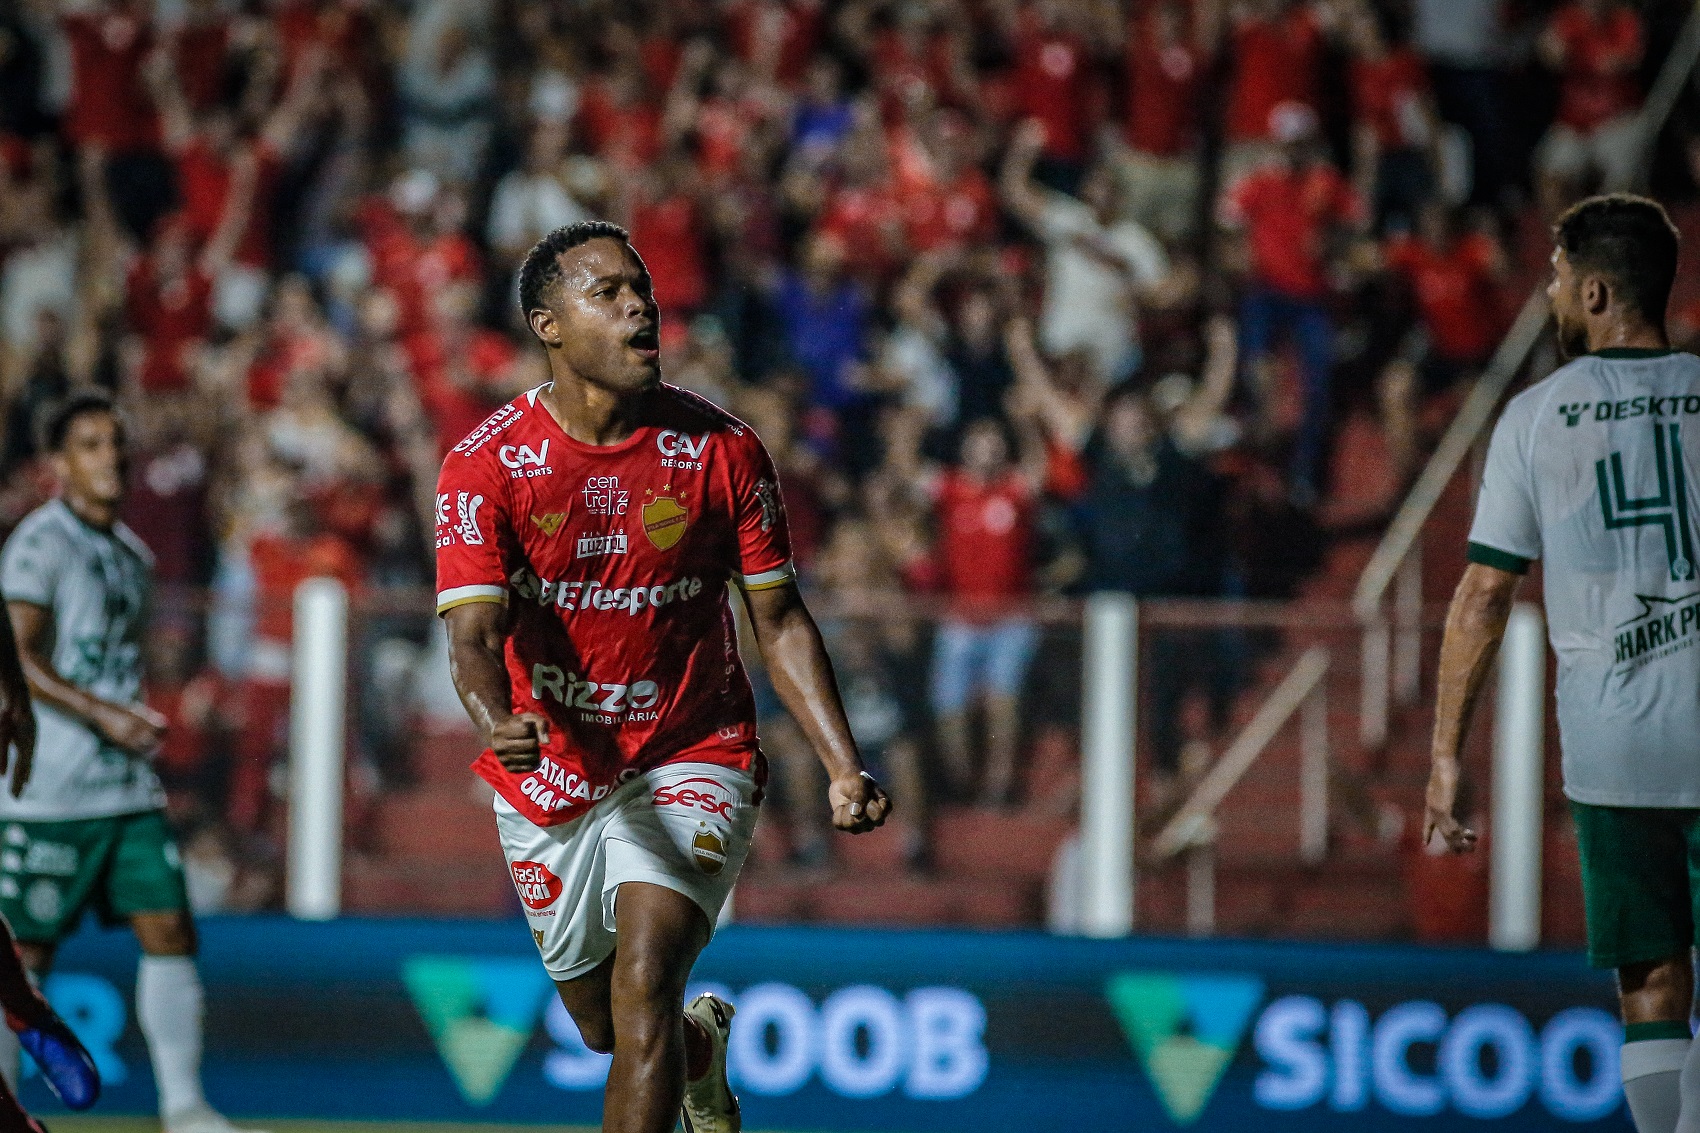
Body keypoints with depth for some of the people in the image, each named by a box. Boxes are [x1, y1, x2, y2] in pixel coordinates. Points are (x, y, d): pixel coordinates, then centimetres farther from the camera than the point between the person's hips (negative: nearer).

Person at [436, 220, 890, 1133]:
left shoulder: (721, 450, -9)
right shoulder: (486, 465, -12)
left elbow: (779, 621, -1)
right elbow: (473, 634, -22)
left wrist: (842, 767, -12)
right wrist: (496, 723, -45)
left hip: (692, 761, -2)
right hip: (548, 775, 2)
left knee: (643, 987, -23)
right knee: (605, 1028, 16)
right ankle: (701, 1044, 52)